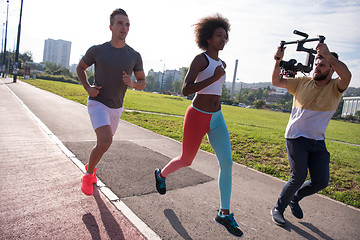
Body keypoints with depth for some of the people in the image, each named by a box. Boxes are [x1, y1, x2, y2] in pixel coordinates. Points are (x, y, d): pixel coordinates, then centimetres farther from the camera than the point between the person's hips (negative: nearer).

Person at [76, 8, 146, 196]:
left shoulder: (134, 56, -6)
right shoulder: (97, 50, -10)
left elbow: (142, 83, 2)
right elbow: (80, 68, 7)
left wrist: (132, 83, -22)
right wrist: (87, 88, -10)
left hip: (116, 108, 4)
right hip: (97, 103, -4)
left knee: (103, 143, 19)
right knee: (105, 142, -24)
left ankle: (90, 167, 50)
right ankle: (88, 173, 4)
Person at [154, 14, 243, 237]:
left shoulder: (220, 63, 13)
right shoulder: (200, 59, -11)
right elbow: (186, 90, -22)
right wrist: (214, 78, -26)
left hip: (216, 119, 7)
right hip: (197, 117, -6)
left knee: (227, 163, -3)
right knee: (186, 161, 11)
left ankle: (224, 213, 10)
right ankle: (161, 174, 45)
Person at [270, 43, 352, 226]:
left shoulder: (335, 88, -2)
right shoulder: (303, 82, 3)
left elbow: (346, 75, -25)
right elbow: (276, 81, 4)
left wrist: (328, 54, -30)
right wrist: (278, 61, -9)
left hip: (318, 141, 2)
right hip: (296, 137, -2)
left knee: (321, 181, -2)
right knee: (299, 177, -9)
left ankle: (295, 198, 28)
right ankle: (278, 208, 13)